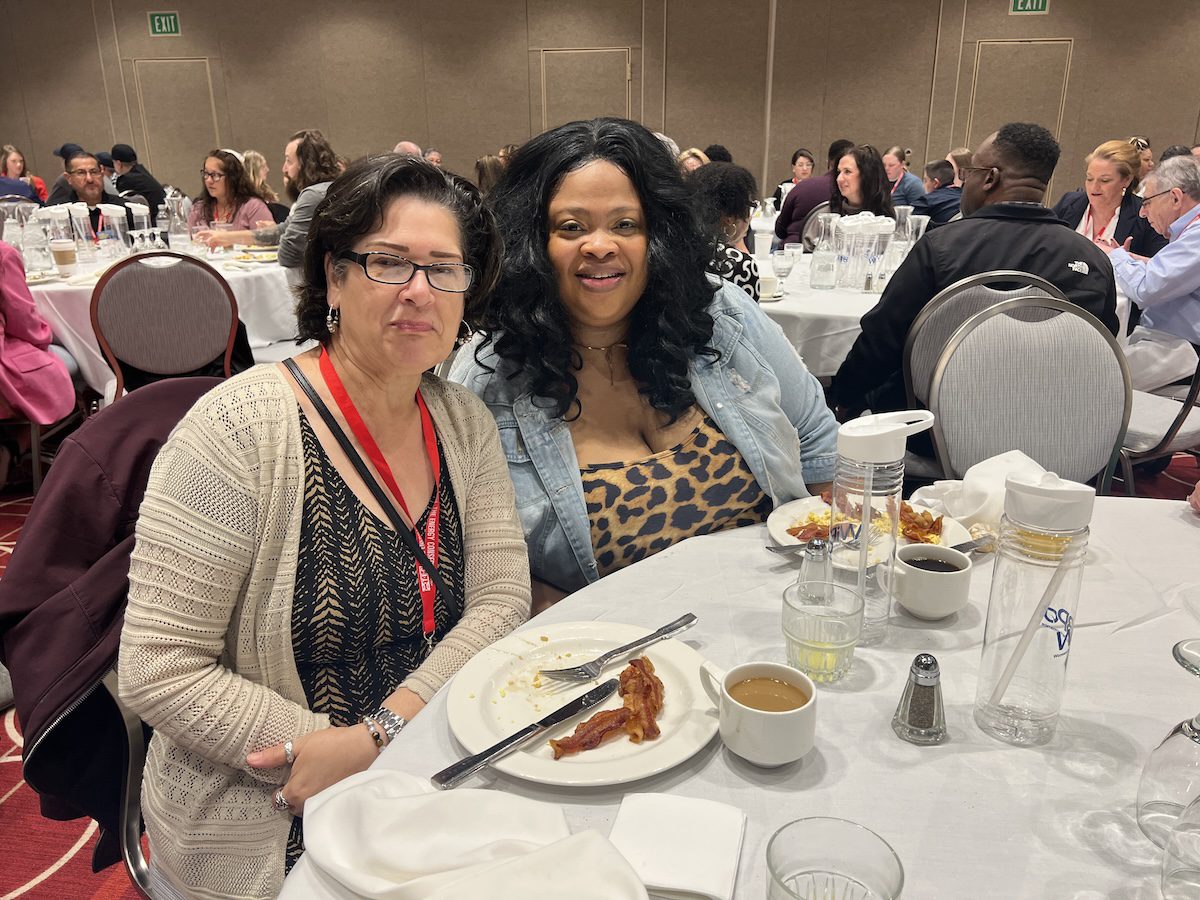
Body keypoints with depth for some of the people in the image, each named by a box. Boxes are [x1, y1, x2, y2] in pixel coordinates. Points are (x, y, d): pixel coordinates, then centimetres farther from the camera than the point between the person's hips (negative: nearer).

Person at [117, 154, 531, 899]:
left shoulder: (464, 423, 0)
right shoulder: (238, 428, -16)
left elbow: (502, 599, -4)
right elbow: (158, 670, -16)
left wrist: (379, 733, -17)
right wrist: (322, 751, -18)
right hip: (268, 833, -5)